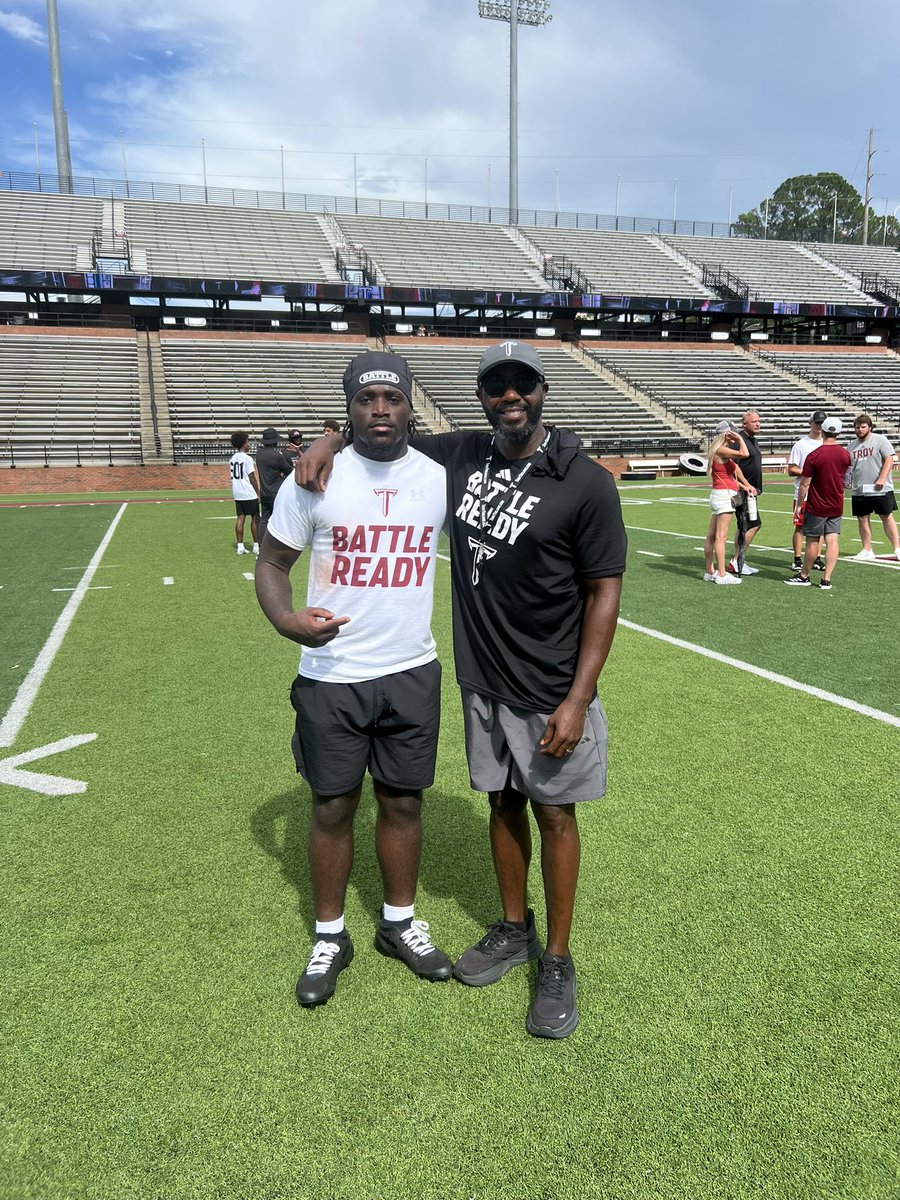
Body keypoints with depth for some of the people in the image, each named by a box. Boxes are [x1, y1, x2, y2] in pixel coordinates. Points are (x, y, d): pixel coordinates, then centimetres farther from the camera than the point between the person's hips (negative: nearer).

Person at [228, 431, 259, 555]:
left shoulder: (232, 459, 9)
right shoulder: (247, 459, -12)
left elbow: (234, 476, 13)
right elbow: (252, 478, -12)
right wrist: (258, 493, -6)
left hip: (237, 494, 7)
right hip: (249, 494, -7)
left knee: (240, 518, 7)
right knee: (255, 518, 2)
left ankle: (240, 546, 7)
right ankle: (256, 546, 4)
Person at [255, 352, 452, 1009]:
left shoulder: (440, 479, 0)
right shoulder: (313, 480, -7)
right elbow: (272, 564, -1)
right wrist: (288, 619, -21)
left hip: (413, 673, 2)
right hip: (331, 678, -2)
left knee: (404, 802, 14)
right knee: (333, 808, 10)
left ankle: (400, 923, 35)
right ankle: (330, 939, 30)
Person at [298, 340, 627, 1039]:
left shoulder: (586, 484, -15)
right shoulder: (460, 457, 0)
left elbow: (605, 592, -14)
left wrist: (577, 700, -18)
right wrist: (330, 442, -5)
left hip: (551, 693, -4)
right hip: (483, 682, 5)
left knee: (554, 814, 8)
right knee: (503, 803, 18)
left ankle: (557, 963, 26)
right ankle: (514, 931, 39)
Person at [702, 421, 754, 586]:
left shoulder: (723, 451, 17)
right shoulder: (721, 450, -13)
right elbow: (744, 454, -22)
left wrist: (743, 486, 11)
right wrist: (740, 438, -7)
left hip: (719, 494, 10)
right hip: (724, 495, -10)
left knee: (712, 536, 10)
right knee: (721, 536, -8)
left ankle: (710, 572, 16)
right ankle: (721, 575, -6)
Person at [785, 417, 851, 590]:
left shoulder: (813, 456, -14)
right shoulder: (845, 454, 1)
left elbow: (804, 484, -12)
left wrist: (799, 505, -3)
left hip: (816, 506, -4)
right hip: (837, 507, 4)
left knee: (812, 542, 5)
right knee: (832, 541, 2)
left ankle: (804, 576, 18)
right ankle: (826, 580, 0)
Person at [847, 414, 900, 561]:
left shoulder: (880, 439, -3)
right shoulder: (851, 446, 12)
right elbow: (847, 466, 18)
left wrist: (882, 479, -18)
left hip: (880, 489, -5)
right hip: (858, 491, 5)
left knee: (887, 517, 0)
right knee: (862, 519, 6)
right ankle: (867, 550, 15)